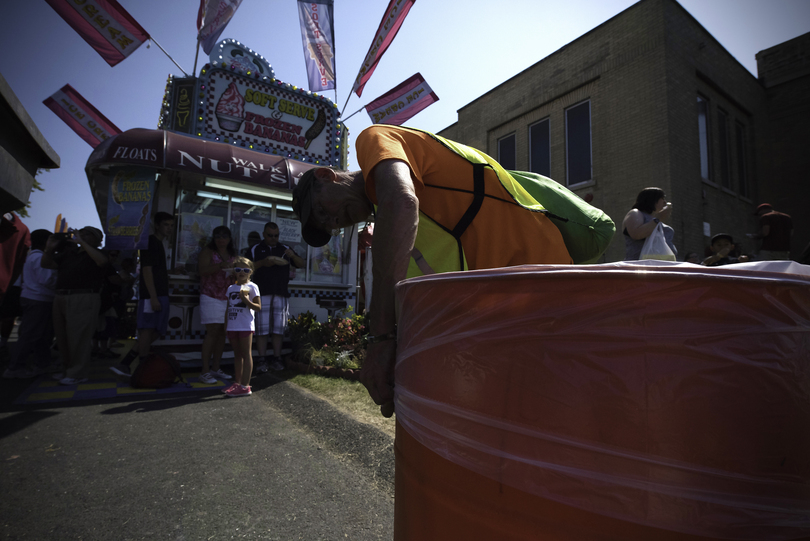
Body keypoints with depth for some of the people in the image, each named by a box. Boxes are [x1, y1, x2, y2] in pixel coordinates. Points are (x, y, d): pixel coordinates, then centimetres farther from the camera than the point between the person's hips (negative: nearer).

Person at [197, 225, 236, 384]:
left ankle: (215, 368, 14)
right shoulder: (208, 251, 0)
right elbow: (203, 270, -14)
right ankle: (205, 371, -4)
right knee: (213, 332, -10)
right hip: (211, 297, -5)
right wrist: (221, 266, -27)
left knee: (222, 333, 5)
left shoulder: (233, 255, 15)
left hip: (228, 298, 5)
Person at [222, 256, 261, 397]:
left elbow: (258, 307, -8)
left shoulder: (252, 287, -4)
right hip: (232, 326, 6)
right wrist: (226, 326, 12)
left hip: (245, 326, -6)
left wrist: (247, 301, -23)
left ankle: (245, 386, 0)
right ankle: (237, 383, 21)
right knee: (237, 354, 13)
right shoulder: (231, 288, 13)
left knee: (246, 354, -2)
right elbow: (228, 309, 16)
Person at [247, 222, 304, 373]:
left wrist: (293, 256, -9)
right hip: (262, 294, -2)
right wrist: (262, 263, -12)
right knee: (262, 328, -3)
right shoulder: (255, 249, 11)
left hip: (281, 294, 2)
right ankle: (262, 360, 2)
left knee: (278, 328, 3)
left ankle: (276, 359, 10)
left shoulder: (285, 249, 16)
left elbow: (301, 264, 11)